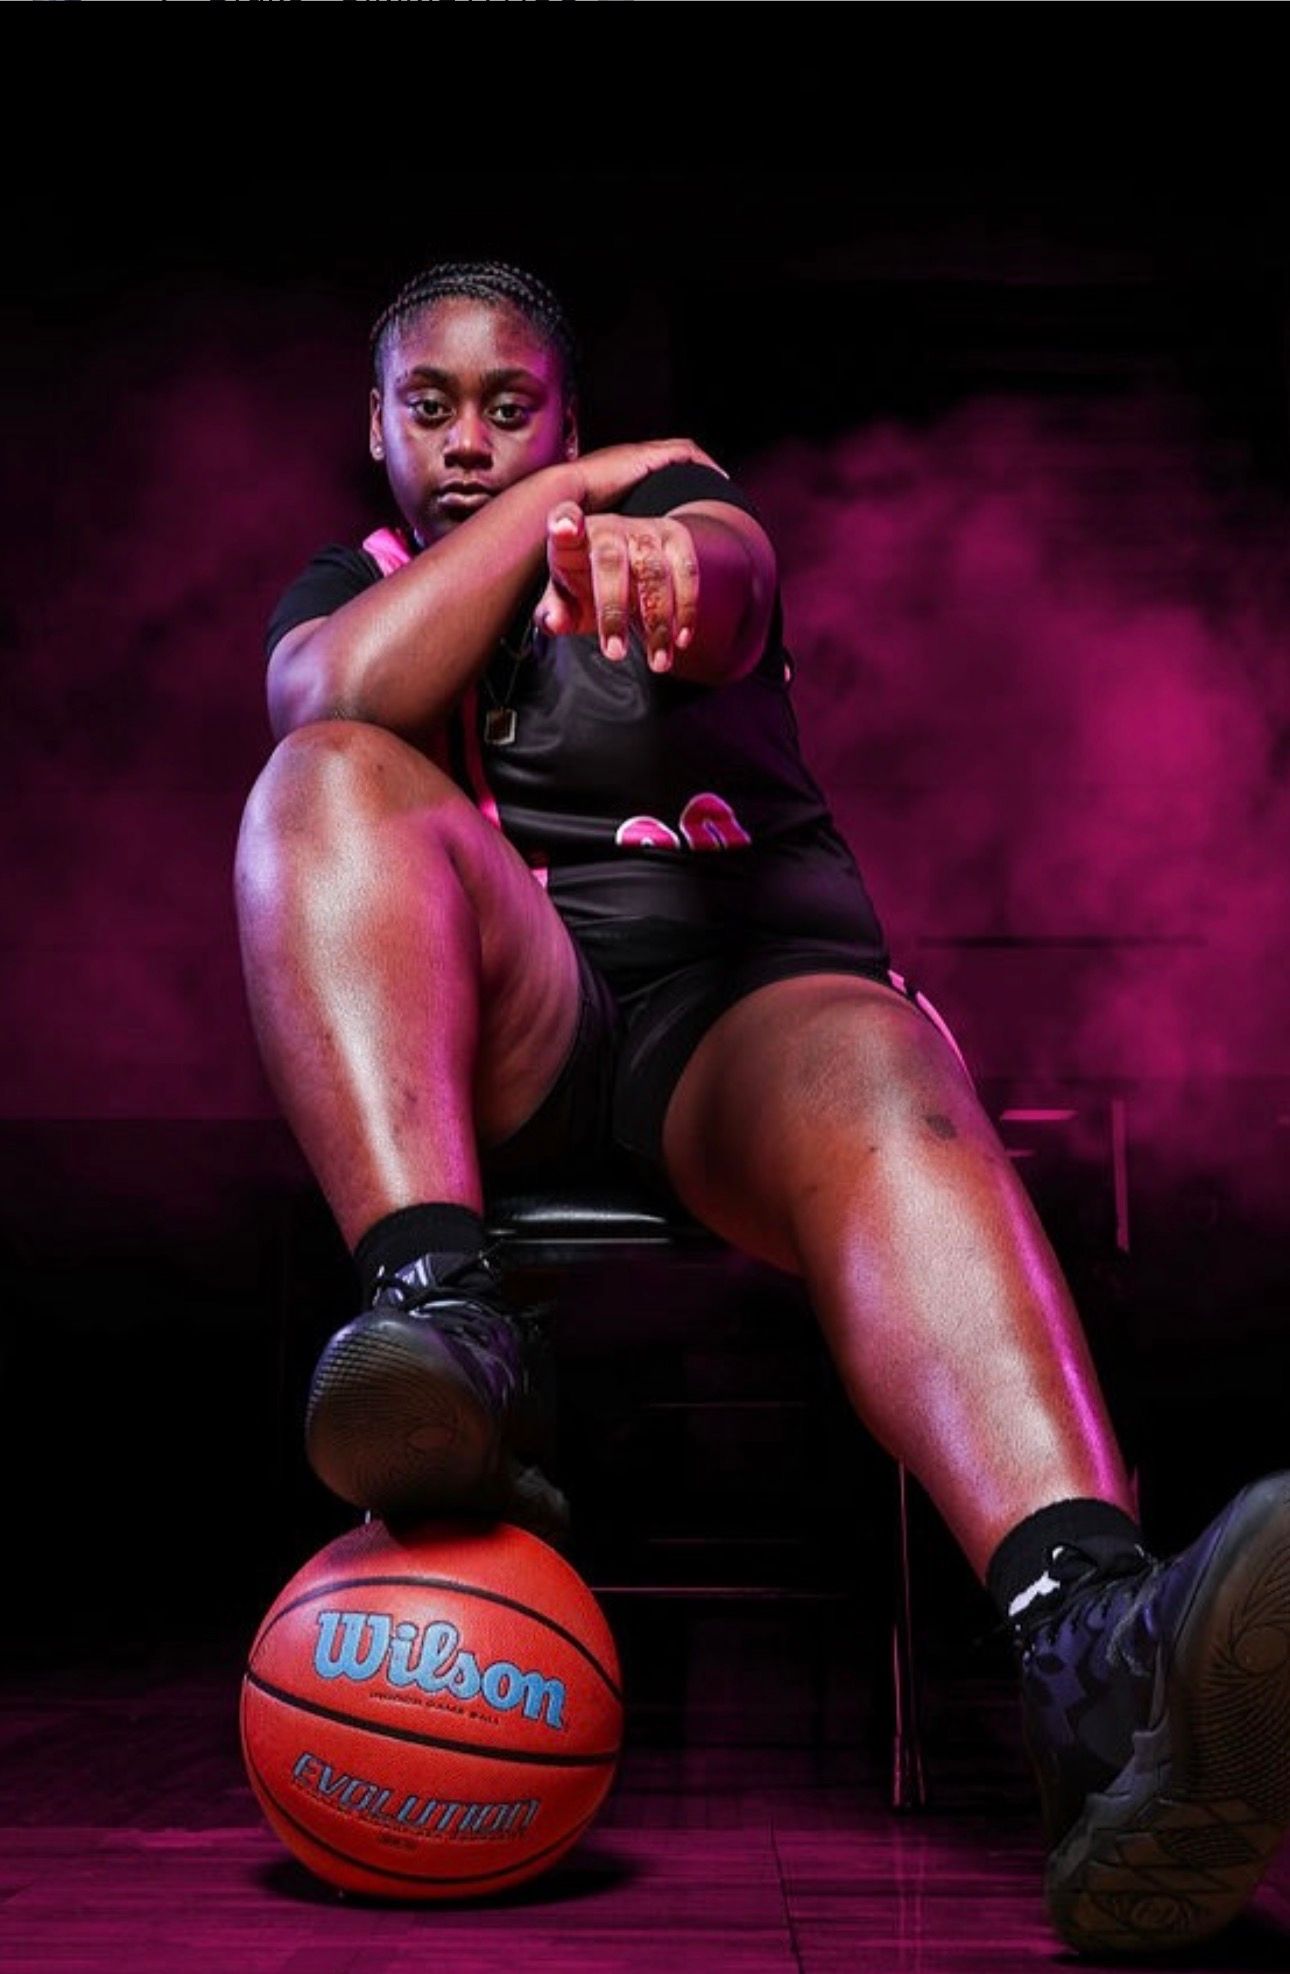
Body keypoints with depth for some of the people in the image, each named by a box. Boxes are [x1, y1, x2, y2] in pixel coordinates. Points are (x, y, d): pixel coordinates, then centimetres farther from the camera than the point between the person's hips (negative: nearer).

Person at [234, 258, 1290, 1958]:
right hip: (498, 1052, 1)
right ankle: (445, 1313, -46)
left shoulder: (668, 494, 16)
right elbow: (351, 703, -7)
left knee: (882, 1095, -36)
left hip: (750, 1000, -1)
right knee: (323, 781, -24)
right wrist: (556, 492, 3)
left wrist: (660, 558, -38)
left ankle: (1094, 1659, -64)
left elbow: (725, 589, -12)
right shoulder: (345, 588, 20)